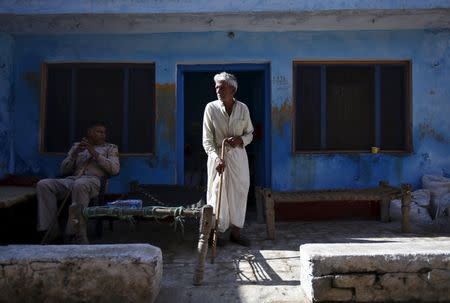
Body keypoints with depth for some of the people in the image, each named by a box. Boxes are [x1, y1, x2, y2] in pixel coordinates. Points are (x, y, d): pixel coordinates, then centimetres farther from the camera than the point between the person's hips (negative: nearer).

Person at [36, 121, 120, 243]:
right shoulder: (77, 146, 27)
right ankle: (51, 230, -22)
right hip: (72, 180, 4)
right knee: (43, 184, -23)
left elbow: (115, 169, 1)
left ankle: (78, 235, -39)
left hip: (94, 180, -4)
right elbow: (64, 170, 19)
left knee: (80, 184, -40)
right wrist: (75, 153, 2)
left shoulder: (110, 148, 20)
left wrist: (94, 153, -3)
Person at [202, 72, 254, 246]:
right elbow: (207, 139, -8)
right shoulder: (211, 108, -5)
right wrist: (216, 158, -22)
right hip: (218, 157, -2)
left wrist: (240, 139, -12)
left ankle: (235, 232, 21)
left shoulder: (243, 109, 1)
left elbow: (250, 133, 11)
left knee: (239, 193, 7)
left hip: (238, 156, 3)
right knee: (217, 194, 1)